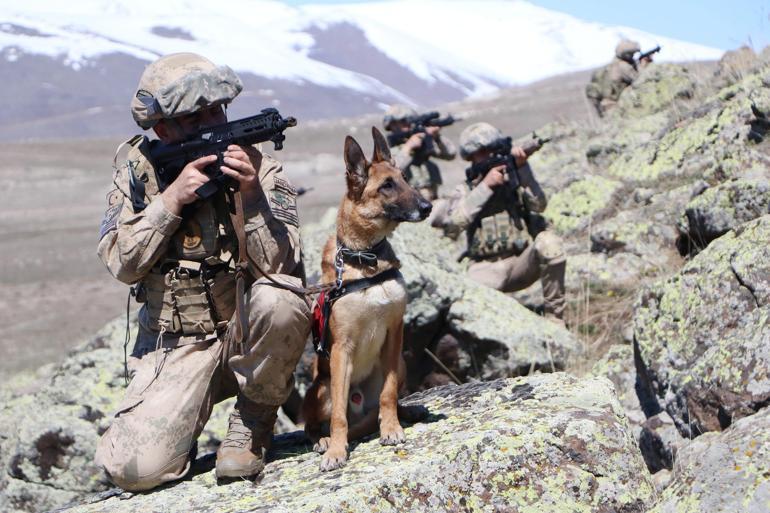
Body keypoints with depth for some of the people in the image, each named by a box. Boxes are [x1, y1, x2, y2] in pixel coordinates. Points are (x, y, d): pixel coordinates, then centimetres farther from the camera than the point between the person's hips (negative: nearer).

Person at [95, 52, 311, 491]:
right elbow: (123, 264, -9)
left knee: (280, 303, -36)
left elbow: (283, 266, -16)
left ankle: (253, 421, -9)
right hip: (175, 345, 1)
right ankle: (182, 421, 17)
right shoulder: (140, 170, 0)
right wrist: (172, 198, -18)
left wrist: (251, 194, -28)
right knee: (134, 468, -20)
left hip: (250, 336, 0)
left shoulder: (261, 170, -6)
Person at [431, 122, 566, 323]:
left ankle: (555, 317, -16)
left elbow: (538, 205, -7)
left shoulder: (514, 178, 10)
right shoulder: (465, 190, 11)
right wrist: (485, 186, -10)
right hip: (486, 268, -1)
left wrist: (522, 167, -17)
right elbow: (453, 223, -9)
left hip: (522, 262, 2)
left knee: (549, 241, -30)